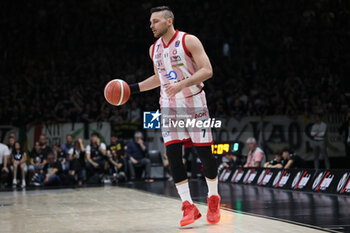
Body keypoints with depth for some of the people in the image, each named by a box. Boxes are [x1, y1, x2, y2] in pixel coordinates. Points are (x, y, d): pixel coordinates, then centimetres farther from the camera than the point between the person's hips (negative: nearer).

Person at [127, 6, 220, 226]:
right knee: (173, 155, -8)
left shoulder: (189, 41, -10)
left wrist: (182, 84, -29)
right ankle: (189, 207, -3)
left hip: (194, 103, -5)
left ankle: (213, 198, 20)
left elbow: (207, 71, -17)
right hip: (169, 106, 5)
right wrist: (132, 88, 12)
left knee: (205, 153, -2)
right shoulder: (154, 49, 9)